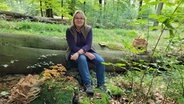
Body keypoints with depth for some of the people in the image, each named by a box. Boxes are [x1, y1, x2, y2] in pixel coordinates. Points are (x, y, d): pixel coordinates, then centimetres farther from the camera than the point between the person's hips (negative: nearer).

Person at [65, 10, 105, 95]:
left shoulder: (88, 29, -6)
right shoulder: (69, 30, -10)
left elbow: (88, 45, -16)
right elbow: (72, 47, -16)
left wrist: (79, 52, -34)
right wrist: (86, 53, -26)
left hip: (87, 51, 3)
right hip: (74, 52, -2)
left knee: (100, 60, -24)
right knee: (82, 59, -37)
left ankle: (101, 85, -13)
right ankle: (88, 84, -33)